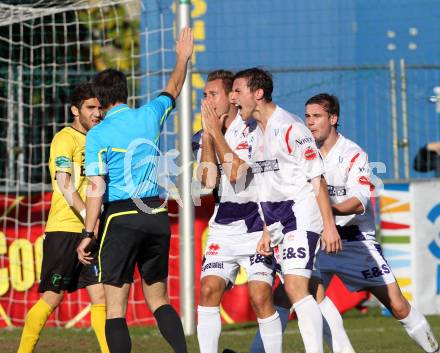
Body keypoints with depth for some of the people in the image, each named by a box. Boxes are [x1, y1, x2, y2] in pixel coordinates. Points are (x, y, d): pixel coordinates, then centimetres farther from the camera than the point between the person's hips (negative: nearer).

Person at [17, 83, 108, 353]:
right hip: (64, 230, -7)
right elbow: (64, 184, -18)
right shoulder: (65, 139, -7)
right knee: (52, 298, -3)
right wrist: (89, 216, -27)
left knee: (101, 295, 0)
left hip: (89, 232, 7)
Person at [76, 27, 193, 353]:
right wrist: (183, 58, 45)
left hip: (121, 218, -5)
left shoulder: (98, 134, -6)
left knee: (115, 306, -2)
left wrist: (88, 235, -7)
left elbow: (96, 189, -11)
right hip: (157, 216, 5)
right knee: (158, 299, 15)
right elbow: (173, 90, 28)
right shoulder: (149, 115, 6)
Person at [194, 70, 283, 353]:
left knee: (260, 296, -13)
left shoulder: (252, 130, -8)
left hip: (256, 225, -5)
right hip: (223, 227, 5)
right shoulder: (205, 136, 9)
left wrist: (217, 132, -14)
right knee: (209, 290, -8)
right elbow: (208, 180, -6)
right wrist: (207, 134, -9)